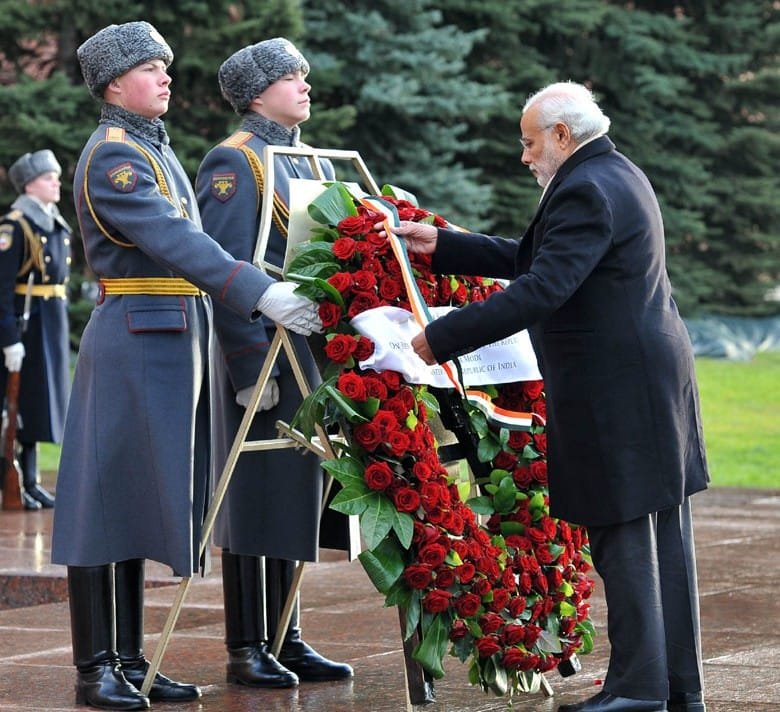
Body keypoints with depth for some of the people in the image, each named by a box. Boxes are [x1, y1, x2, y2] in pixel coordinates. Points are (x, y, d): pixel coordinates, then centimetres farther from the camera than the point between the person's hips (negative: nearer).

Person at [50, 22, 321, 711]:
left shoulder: (156, 148, 18)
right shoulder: (111, 155, -12)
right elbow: (174, 241, -25)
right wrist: (260, 294, -33)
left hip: (174, 343, 9)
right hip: (135, 340, -9)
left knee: (142, 501, 10)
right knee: (110, 502, -4)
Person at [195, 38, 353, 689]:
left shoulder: (314, 164, 18)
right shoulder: (234, 163, -9)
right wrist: (250, 365, -21)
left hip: (315, 357, 8)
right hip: (264, 358, -8)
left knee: (295, 496, 11)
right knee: (256, 495, -3)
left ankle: (286, 640, 18)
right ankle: (246, 648, 3)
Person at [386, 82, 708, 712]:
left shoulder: (585, 191, -16)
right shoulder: (618, 176, 17)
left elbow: (540, 290, -25)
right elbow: (530, 259, 20)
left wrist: (440, 340, -22)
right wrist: (442, 246, 17)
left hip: (614, 390, -10)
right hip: (656, 375, 10)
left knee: (623, 539, -4)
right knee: (664, 537, 11)